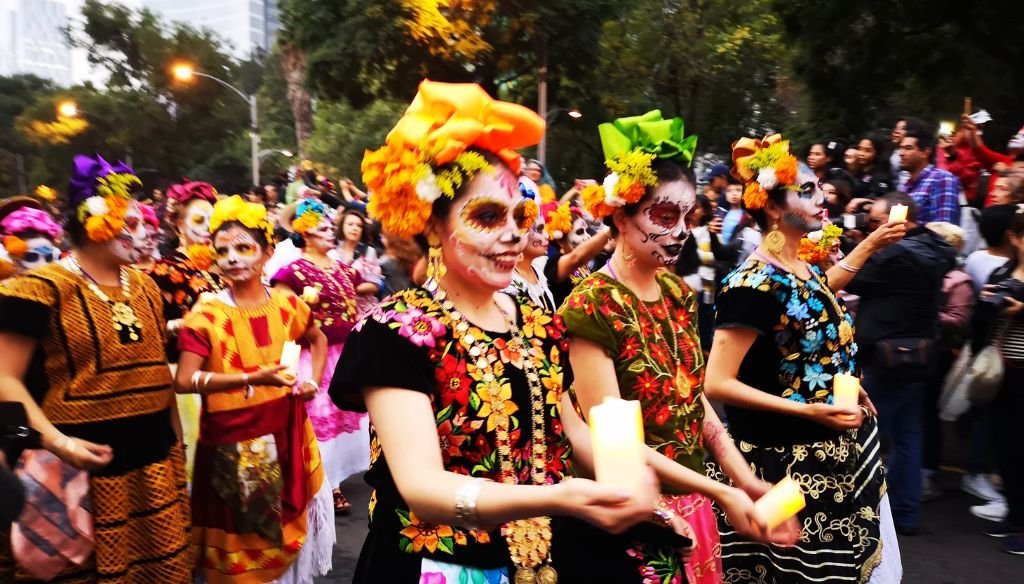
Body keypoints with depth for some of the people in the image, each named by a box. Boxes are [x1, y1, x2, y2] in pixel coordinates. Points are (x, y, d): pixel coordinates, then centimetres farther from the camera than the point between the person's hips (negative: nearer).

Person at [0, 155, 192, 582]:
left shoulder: (144, 287, 11)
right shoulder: (41, 289, -10)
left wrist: (176, 447, 17)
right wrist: (55, 442, -25)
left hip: (153, 460, 6)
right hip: (85, 463, -6)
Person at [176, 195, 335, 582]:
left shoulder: (287, 304, 1)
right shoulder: (206, 314, -10)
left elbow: (318, 340, 20)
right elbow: (184, 380, -18)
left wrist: (314, 381, 4)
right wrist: (253, 378, -27)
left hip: (286, 433, 4)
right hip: (232, 440, -3)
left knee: (288, 527, 15)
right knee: (240, 539, 6)